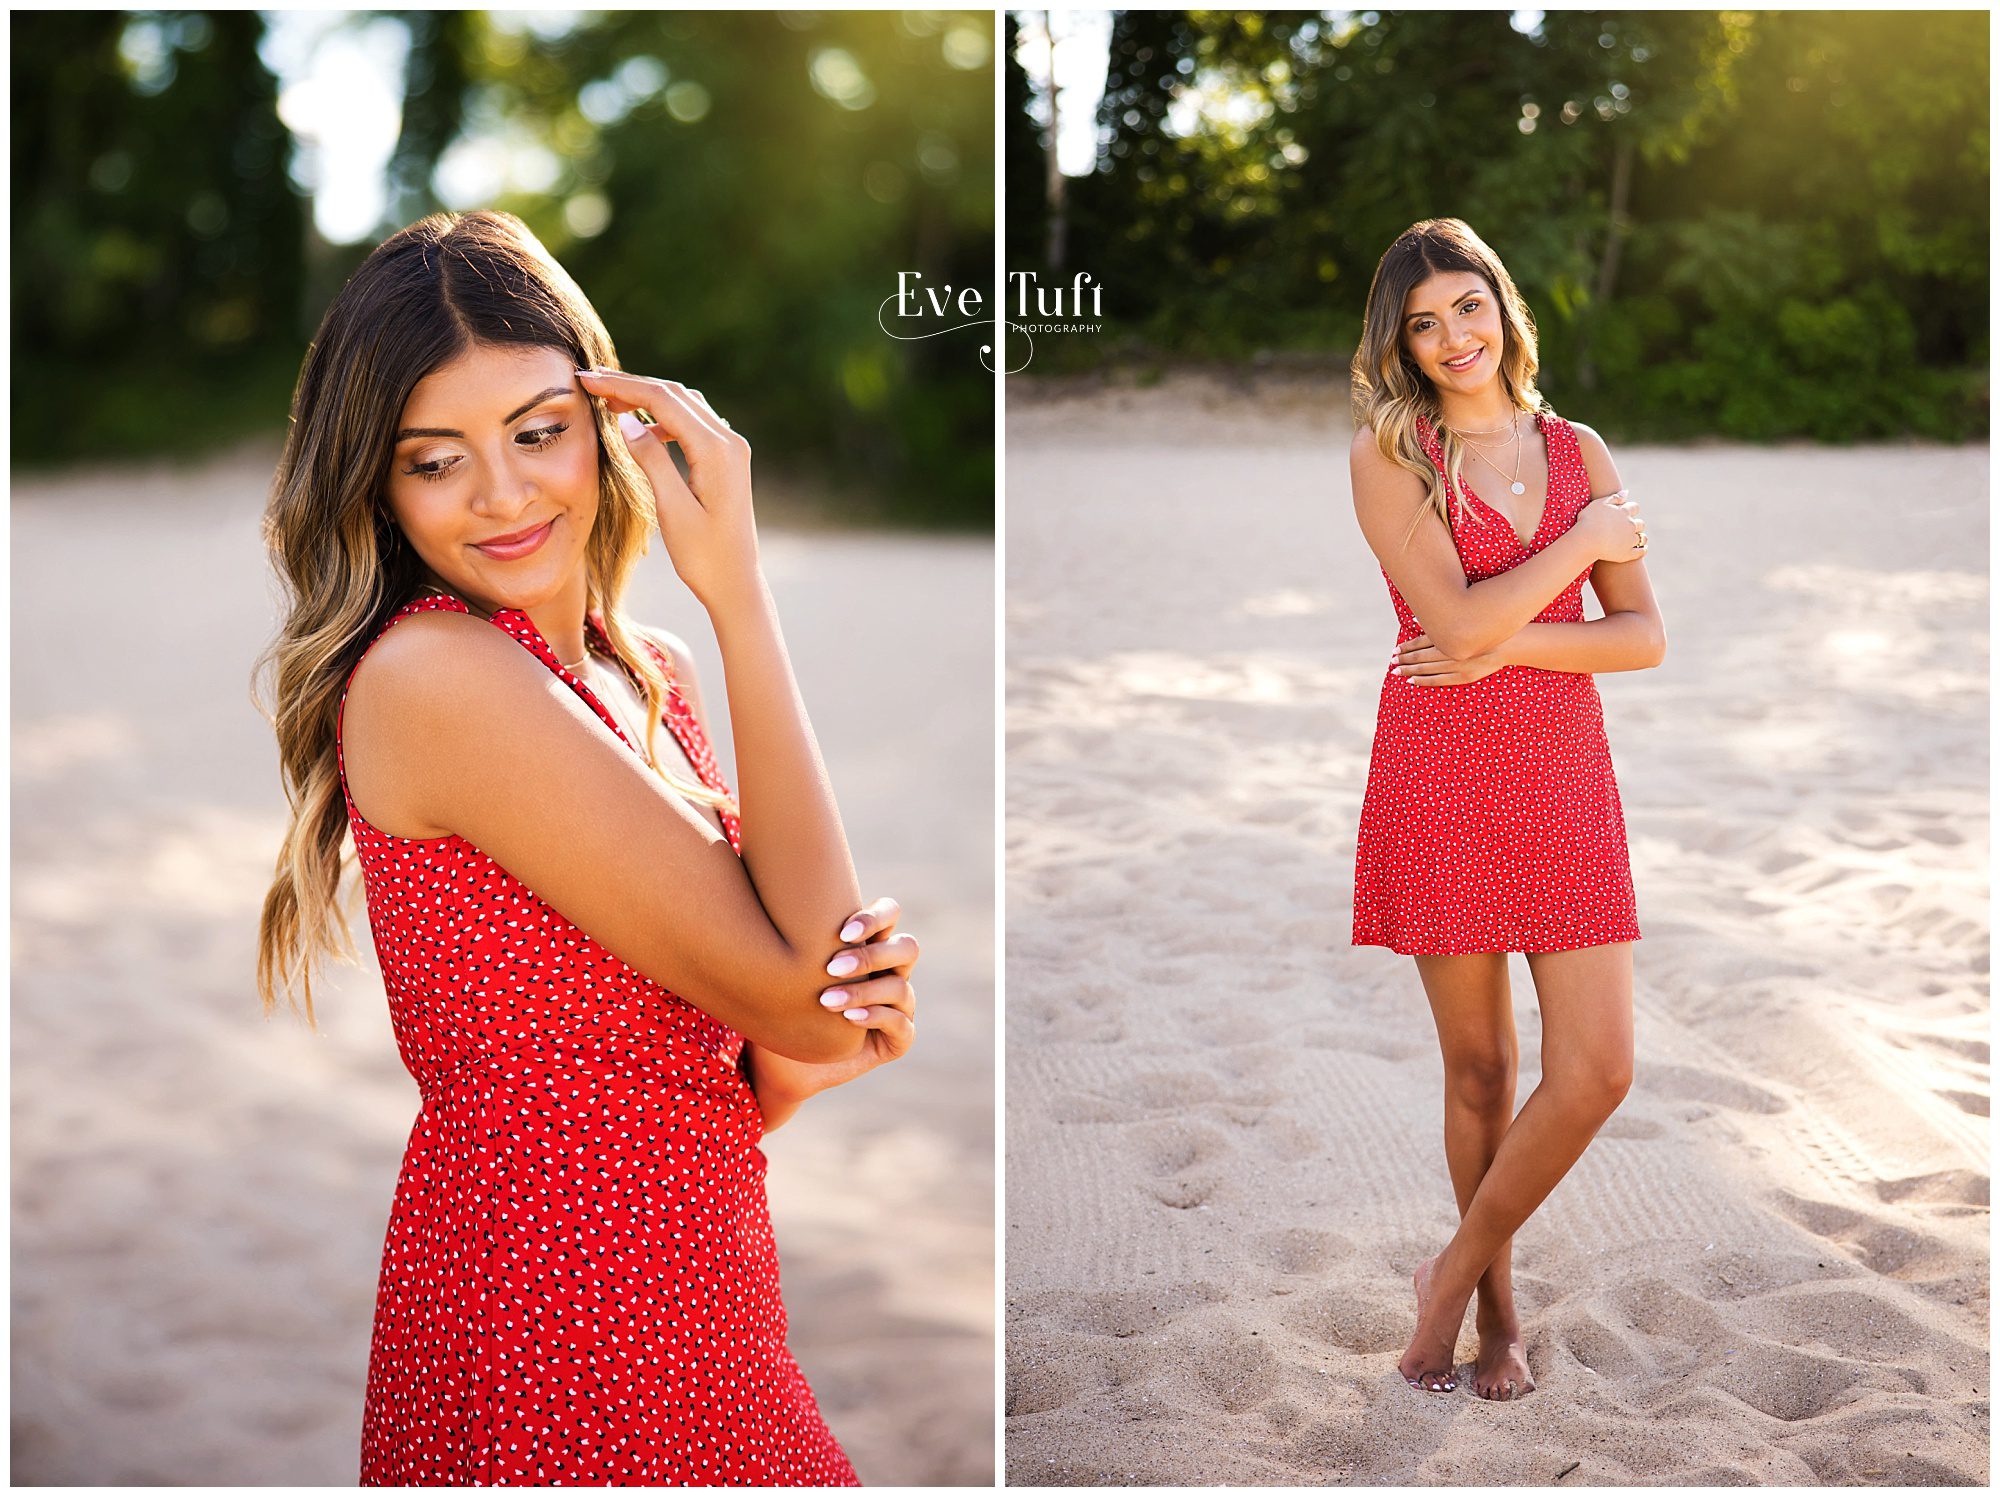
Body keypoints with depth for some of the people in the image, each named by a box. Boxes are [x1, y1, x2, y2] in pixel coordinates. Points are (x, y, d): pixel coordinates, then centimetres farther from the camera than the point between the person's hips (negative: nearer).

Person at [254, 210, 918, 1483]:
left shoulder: (653, 675, 7)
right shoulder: (432, 672, -18)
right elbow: (792, 983, -20)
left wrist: (807, 1059, -11)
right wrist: (738, 583, -17)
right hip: (556, 1353, -7)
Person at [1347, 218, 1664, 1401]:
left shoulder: (1579, 451, 10)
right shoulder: (1388, 452, -2)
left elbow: (1646, 637, 3)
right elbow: (1456, 619, -15)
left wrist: (1504, 644, -11)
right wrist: (1590, 539, -6)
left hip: (1565, 778, 3)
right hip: (1443, 777, -3)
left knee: (1598, 1071, -3)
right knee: (1479, 1066, 6)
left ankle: (1456, 1274, 17)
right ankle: (1498, 1306, 25)